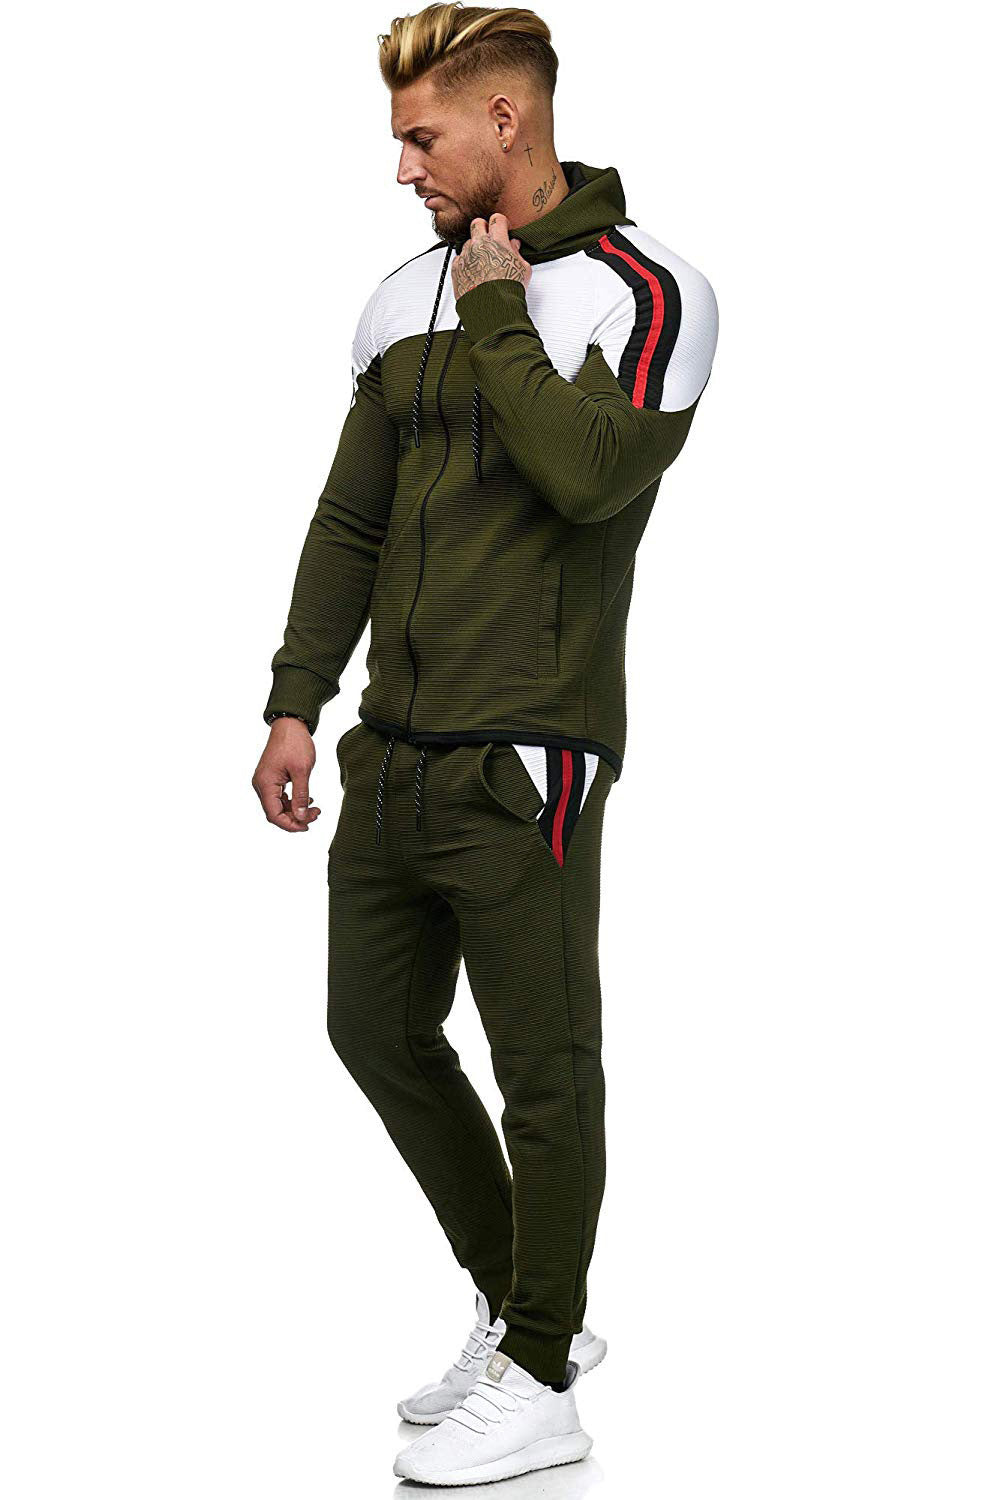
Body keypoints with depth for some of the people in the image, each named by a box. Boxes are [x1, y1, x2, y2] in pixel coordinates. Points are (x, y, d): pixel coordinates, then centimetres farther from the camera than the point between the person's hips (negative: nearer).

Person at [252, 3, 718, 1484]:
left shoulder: (646, 291, -7)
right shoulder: (409, 295, 13)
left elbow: (587, 473, -24)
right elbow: (349, 519, 15)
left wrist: (498, 311, -13)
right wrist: (296, 703, 10)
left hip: (522, 763, -8)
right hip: (392, 754, 8)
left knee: (544, 1072, 1)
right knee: (379, 1030, 15)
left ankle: (540, 1385, 16)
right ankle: (524, 1308, 32)